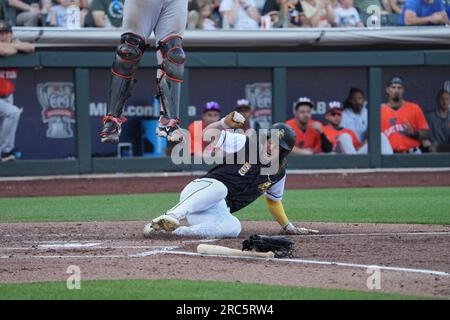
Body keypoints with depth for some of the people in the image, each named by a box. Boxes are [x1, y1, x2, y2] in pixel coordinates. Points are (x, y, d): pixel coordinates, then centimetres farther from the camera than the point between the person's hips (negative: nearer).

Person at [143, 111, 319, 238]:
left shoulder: (279, 174, 12)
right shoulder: (245, 145, -3)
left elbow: (273, 200, 29)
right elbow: (209, 133, -2)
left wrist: (289, 227, 29)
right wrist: (225, 123, -19)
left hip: (218, 211, 4)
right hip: (199, 191, -4)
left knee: (233, 228, -34)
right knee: (219, 187, -41)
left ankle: (175, 230, -33)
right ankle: (172, 216, -52)